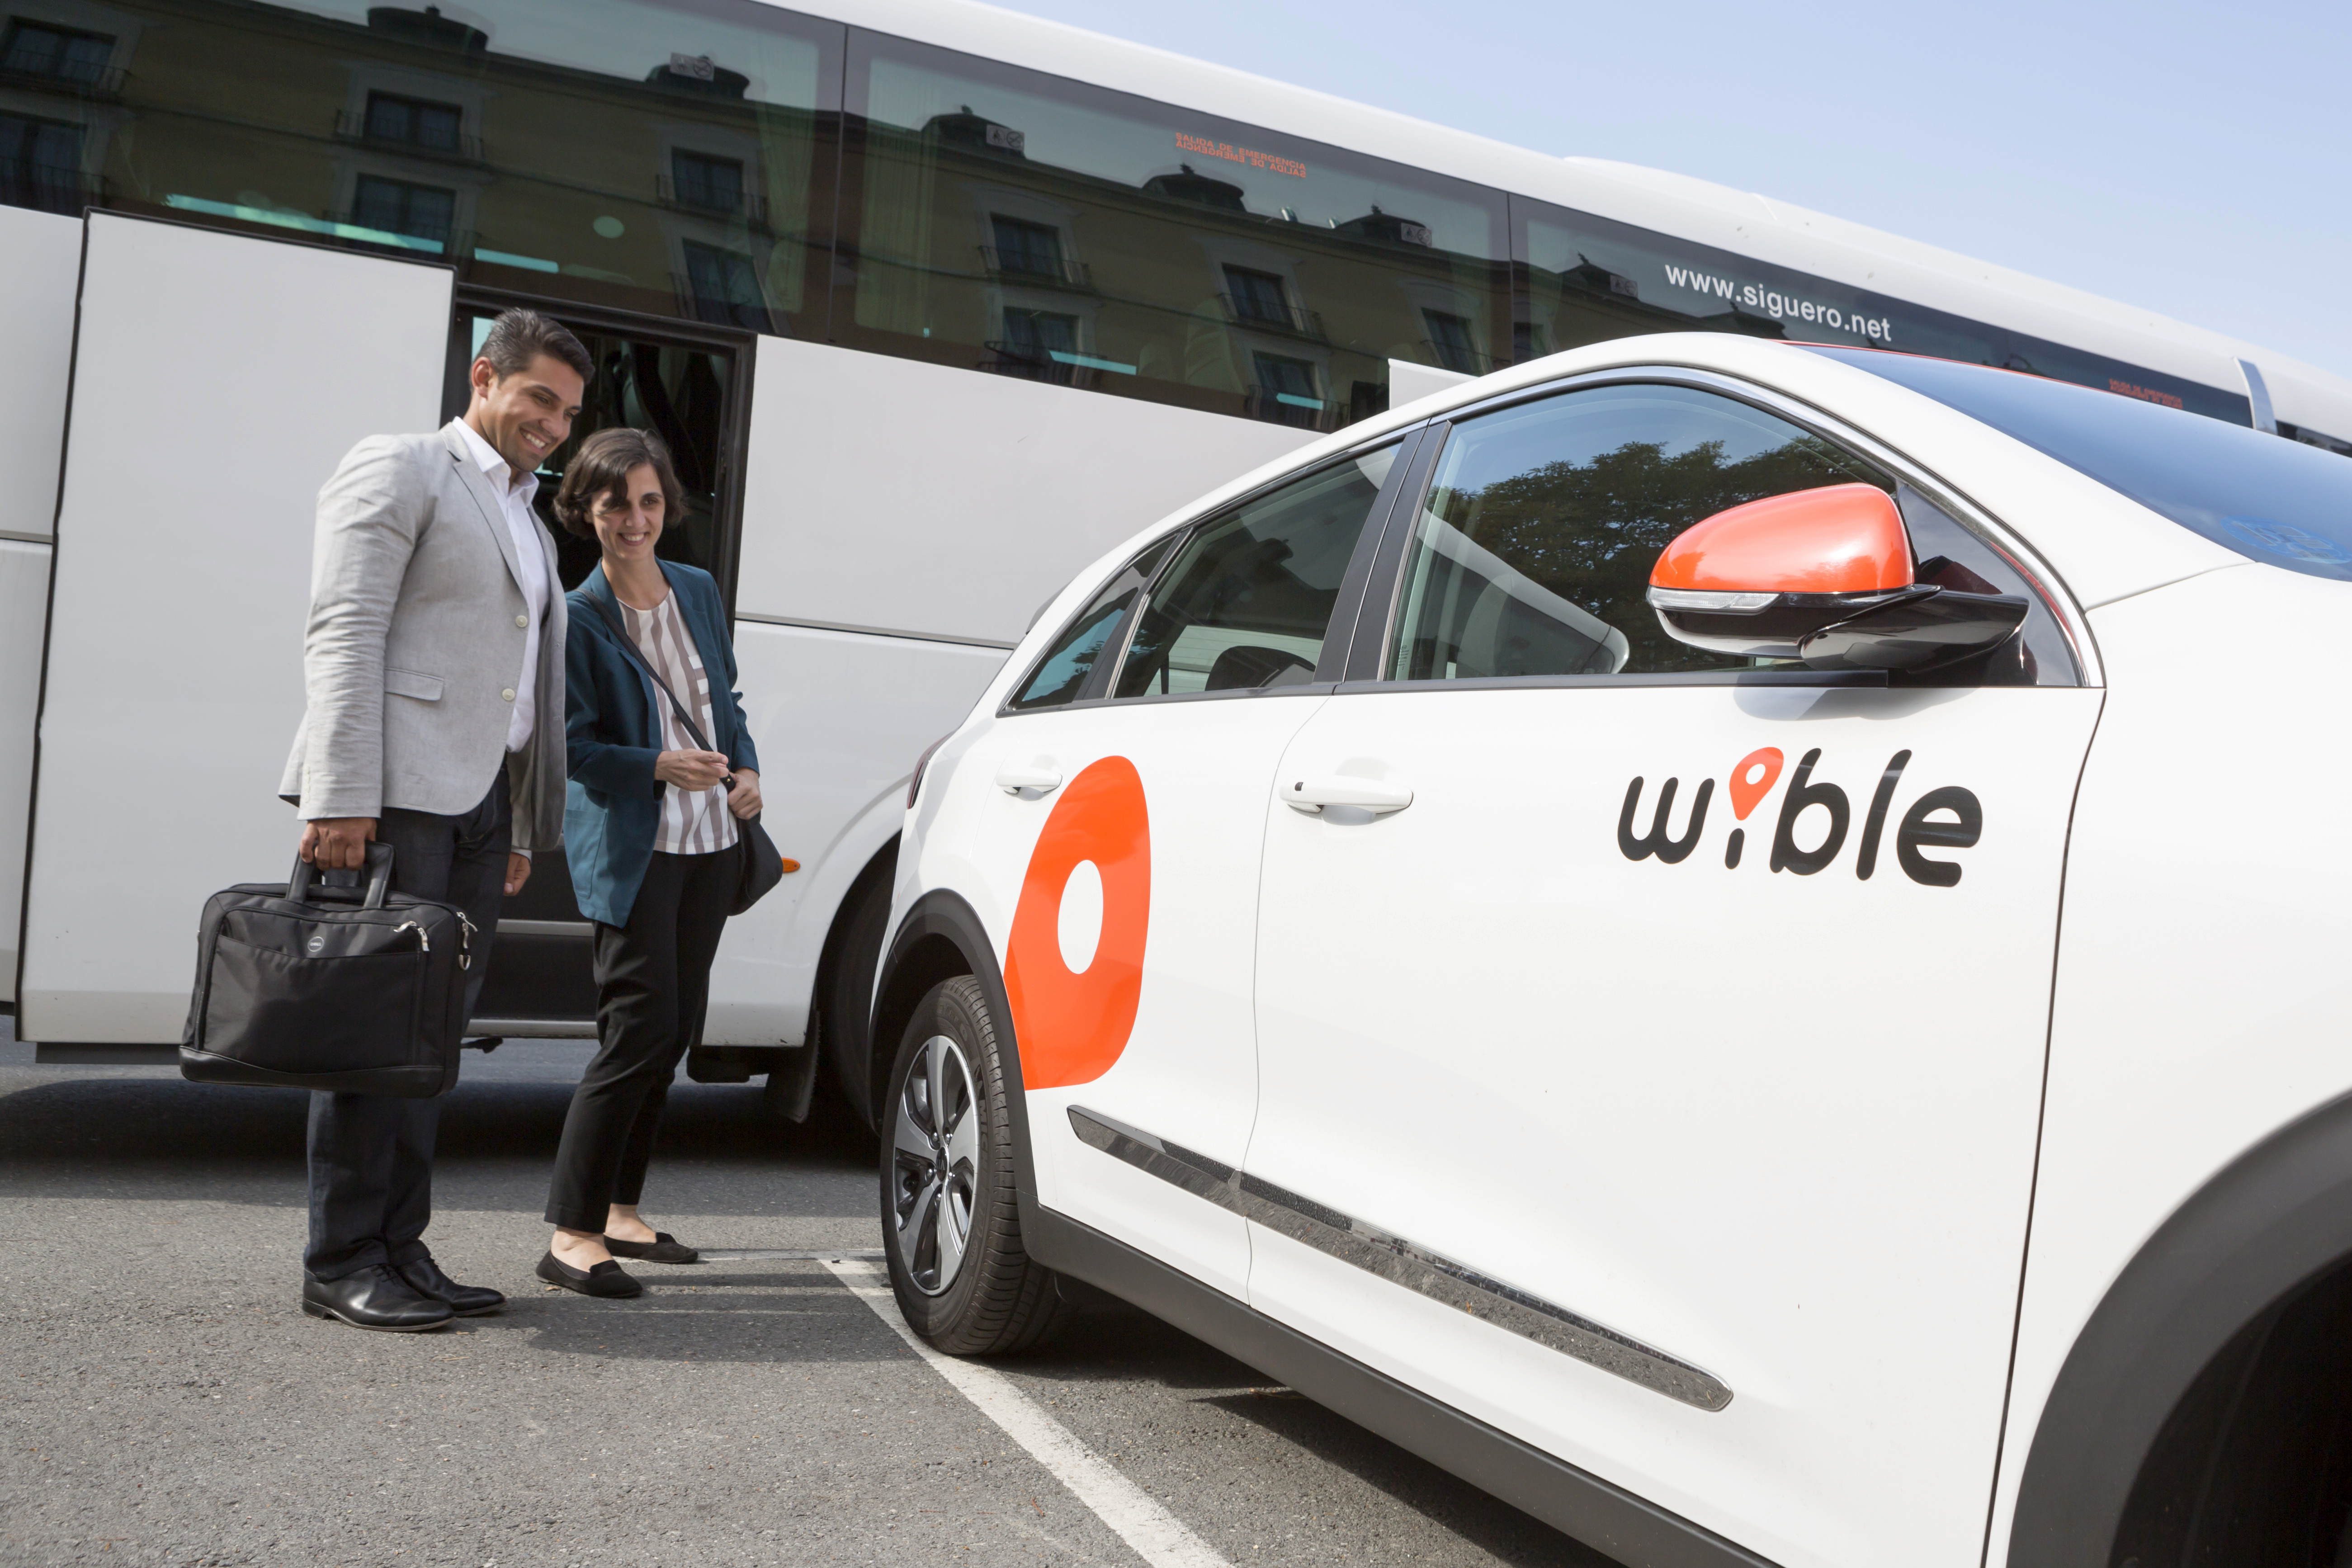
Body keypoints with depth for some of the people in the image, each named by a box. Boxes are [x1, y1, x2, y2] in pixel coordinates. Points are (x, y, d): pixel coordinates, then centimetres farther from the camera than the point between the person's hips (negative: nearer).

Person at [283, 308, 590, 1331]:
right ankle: (340, 1266, 1)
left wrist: (523, 826, 18)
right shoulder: (398, 469, 1)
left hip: (478, 797, 8)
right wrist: (340, 798, -19)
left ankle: (400, 1249, 13)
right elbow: (343, 634, -10)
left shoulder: (528, 524, 26)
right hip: (394, 788, -8)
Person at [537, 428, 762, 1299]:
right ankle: (572, 1233, -5)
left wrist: (746, 770, 2)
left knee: (676, 1029, 11)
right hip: (631, 849, -7)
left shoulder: (700, 590, 10)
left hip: (712, 842, 7)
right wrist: (661, 765, -22)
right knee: (641, 1027, -13)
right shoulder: (578, 617, -8)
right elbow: (574, 744, -9)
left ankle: (618, 1210, 24)